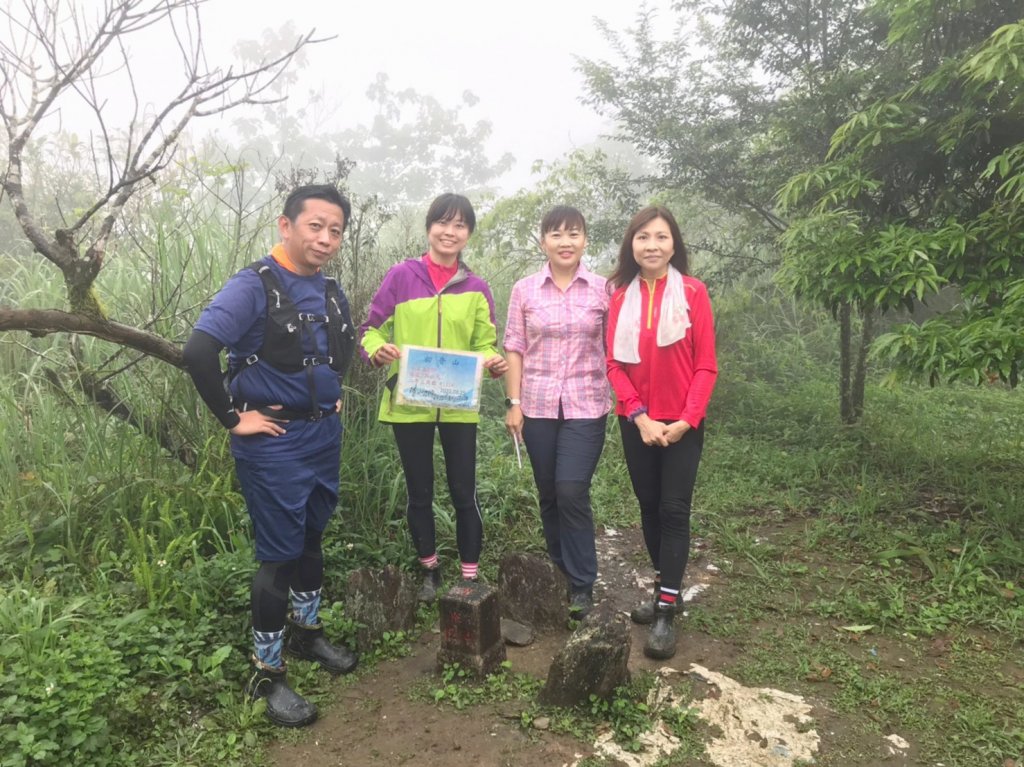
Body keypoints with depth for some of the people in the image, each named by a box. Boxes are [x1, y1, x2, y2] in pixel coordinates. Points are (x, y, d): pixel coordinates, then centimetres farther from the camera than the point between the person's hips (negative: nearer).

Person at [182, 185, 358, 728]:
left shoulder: (329, 291, 6)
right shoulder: (253, 286, -16)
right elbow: (198, 352, -27)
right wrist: (232, 418, -21)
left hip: (325, 435, 7)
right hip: (274, 443, -7)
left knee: (311, 540, 20)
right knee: (278, 555, 2)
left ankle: (307, 631, 40)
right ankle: (267, 674, 19)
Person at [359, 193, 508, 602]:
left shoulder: (476, 288, 4)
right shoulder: (400, 276, -2)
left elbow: (484, 345, 7)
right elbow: (370, 330, 2)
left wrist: (494, 362, -15)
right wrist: (377, 350, -20)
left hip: (459, 406, 1)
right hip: (409, 403, 0)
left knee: (464, 494, 3)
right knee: (419, 494, 13)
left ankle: (470, 578, 18)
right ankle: (430, 571, 32)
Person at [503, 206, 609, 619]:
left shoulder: (603, 290, 0)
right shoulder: (524, 290, 3)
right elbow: (515, 350, 5)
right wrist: (513, 403, 0)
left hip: (586, 406, -2)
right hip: (538, 405, 2)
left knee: (572, 491, -9)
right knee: (549, 494, 10)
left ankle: (582, 584, 7)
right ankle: (558, 573, 29)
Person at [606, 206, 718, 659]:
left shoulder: (693, 292, -5)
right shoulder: (621, 296, 2)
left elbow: (705, 365, -6)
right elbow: (614, 364, -1)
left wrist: (687, 419, -14)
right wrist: (640, 416, -11)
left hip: (681, 423, -3)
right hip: (637, 423, 3)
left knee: (674, 510, -2)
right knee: (649, 508, 12)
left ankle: (665, 612, 4)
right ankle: (664, 590, 28)